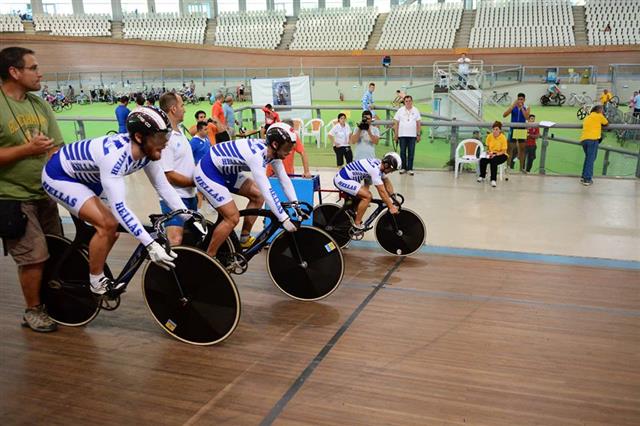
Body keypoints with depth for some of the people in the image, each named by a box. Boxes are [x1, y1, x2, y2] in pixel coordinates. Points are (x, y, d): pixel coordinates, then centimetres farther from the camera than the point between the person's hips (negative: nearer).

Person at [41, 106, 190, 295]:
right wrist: (151, 244, -46)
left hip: (84, 176, 8)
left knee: (111, 226, 7)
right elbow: (119, 207, -43)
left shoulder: (147, 151, -16)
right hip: (59, 176, -8)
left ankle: (94, 272, 29)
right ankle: (97, 286, -1)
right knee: (107, 224, -20)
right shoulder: (114, 154, -39)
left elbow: (164, 187, -7)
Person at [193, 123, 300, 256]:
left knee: (258, 195, 6)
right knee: (233, 217, -12)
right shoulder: (256, 154, -33)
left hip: (225, 171, 10)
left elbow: (284, 179, 1)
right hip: (207, 173, -10)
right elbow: (267, 190, -36)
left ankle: (244, 238, 18)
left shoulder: (272, 152, -5)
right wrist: (284, 219, -33)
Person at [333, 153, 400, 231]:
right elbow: (382, 191, -22)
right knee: (367, 196, -17)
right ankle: (357, 225, -6)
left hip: (348, 178, 10)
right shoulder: (375, 169, -25)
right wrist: (391, 207, -16)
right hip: (342, 180, -10)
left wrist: (394, 200, 10)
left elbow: (387, 183, 11)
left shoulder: (380, 164, 3)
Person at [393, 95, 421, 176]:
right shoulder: (400, 110, 4)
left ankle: (410, 168, 7)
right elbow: (396, 123, 3)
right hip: (402, 135, 0)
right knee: (402, 152, 5)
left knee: (411, 152, 1)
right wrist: (395, 134, -1)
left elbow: (418, 123, 8)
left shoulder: (416, 110, 7)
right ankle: (403, 167, 15)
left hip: (412, 135, 0)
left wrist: (418, 135, 3)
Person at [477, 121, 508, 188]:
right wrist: (488, 152, -12)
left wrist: (495, 155, -28)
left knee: (493, 161, -36)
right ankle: (482, 176, -3)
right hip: (491, 154, 4)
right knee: (482, 160, -26)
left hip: (501, 155, -4)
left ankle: (493, 180, -28)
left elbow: (503, 151, -13)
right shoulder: (489, 136, -5)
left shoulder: (503, 138, -16)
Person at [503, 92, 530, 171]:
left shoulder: (526, 108, 3)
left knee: (522, 149, 6)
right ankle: (508, 166, 2)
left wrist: (522, 107, -14)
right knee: (510, 148, -3)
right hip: (513, 130, -1)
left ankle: (521, 167, 13)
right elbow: (504, 115, -10)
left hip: (522, 130, 1)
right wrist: (513, 106, -16)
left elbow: (527, 117, -13)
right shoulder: (513, 107, 2)